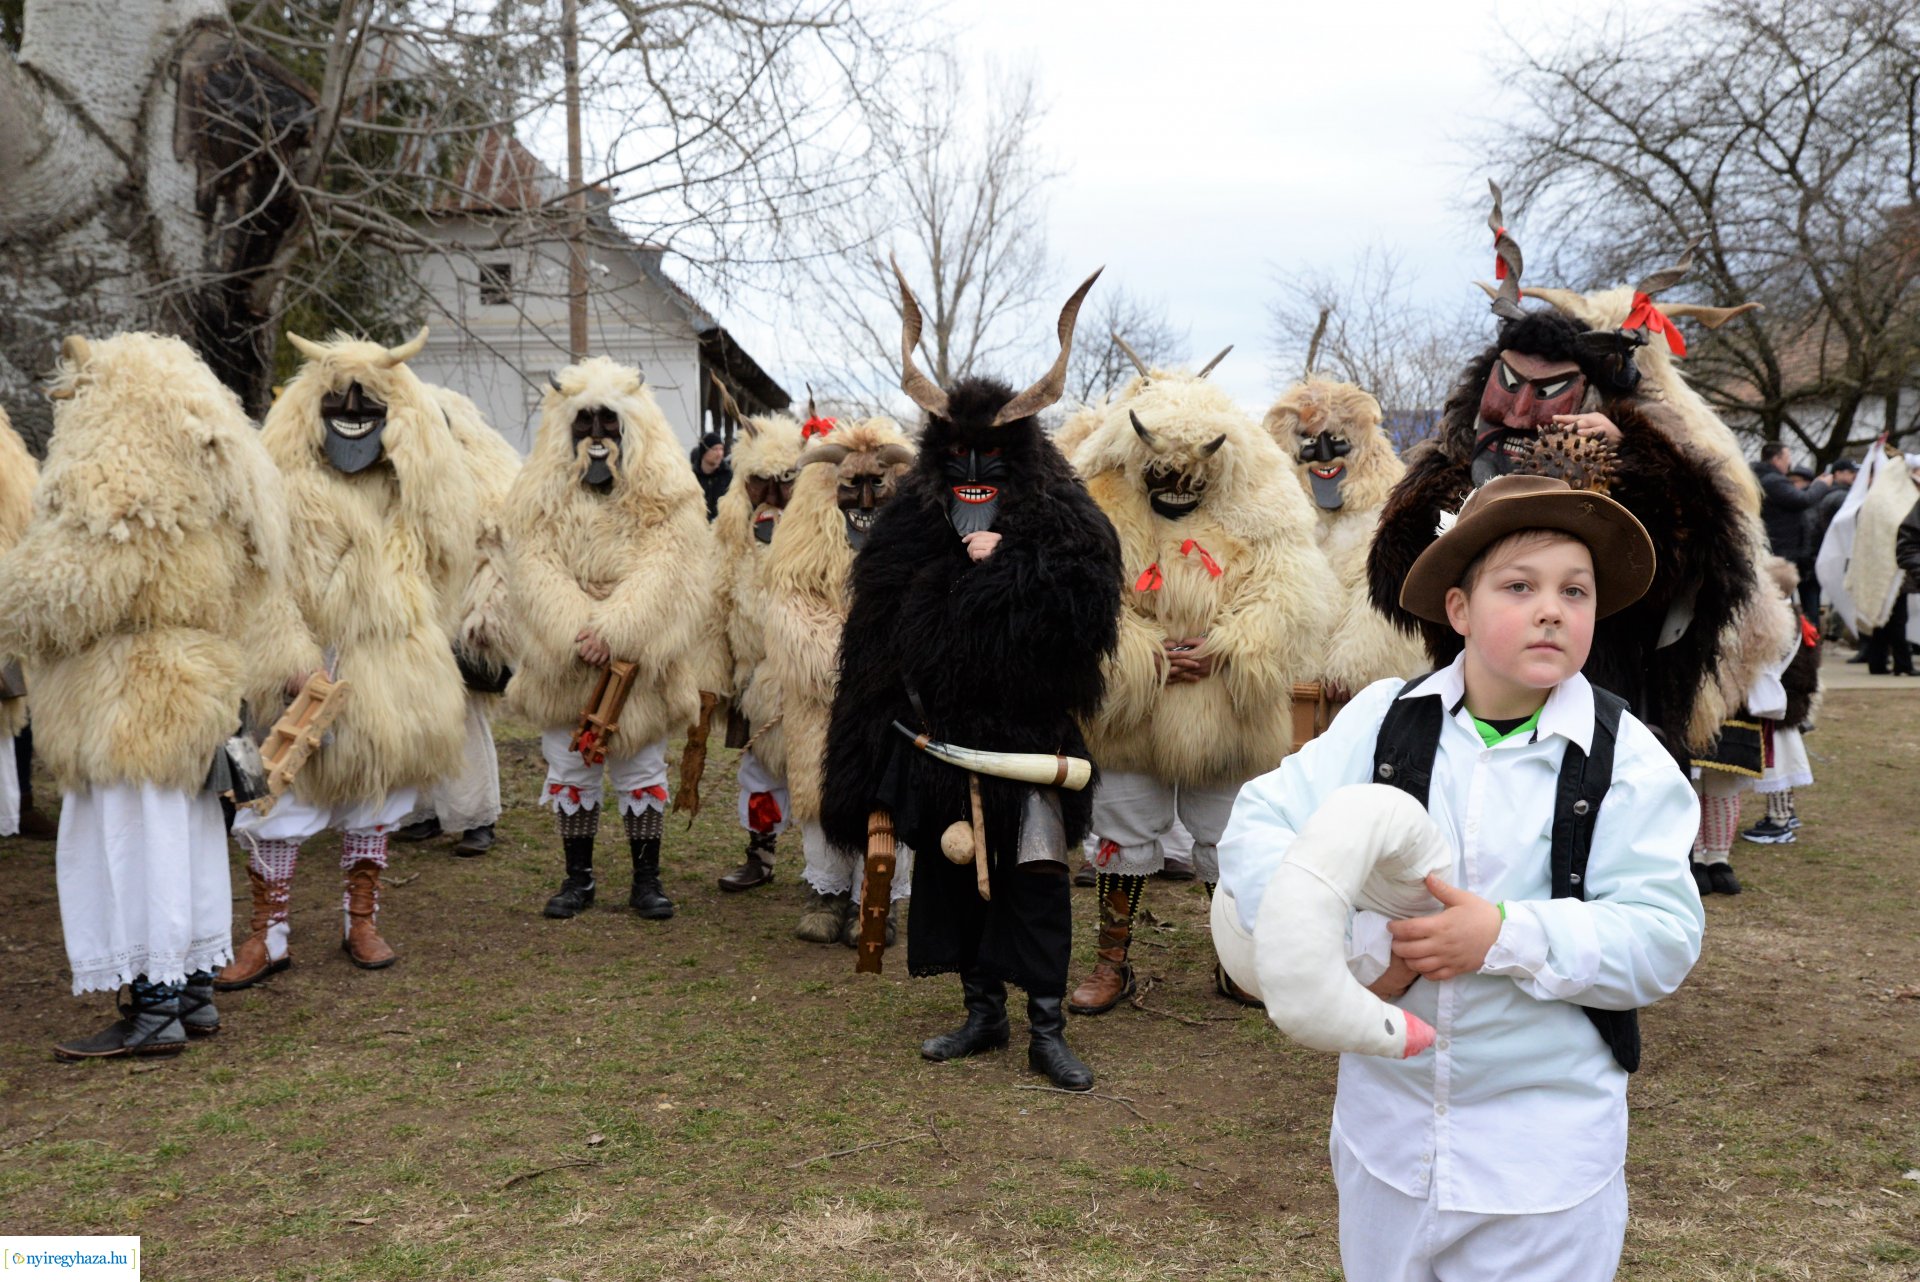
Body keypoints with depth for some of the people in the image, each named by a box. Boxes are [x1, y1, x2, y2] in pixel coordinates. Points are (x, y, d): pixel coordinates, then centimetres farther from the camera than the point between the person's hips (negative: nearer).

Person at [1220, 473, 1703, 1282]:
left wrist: (1506, 938, -26)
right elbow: (1258, 828, -12)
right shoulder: (1383, 720, -6)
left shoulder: (1626, 759, -9)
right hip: (1387, 1118, 2)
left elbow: (1664, 937, -14)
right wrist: (1358, 949, -22)